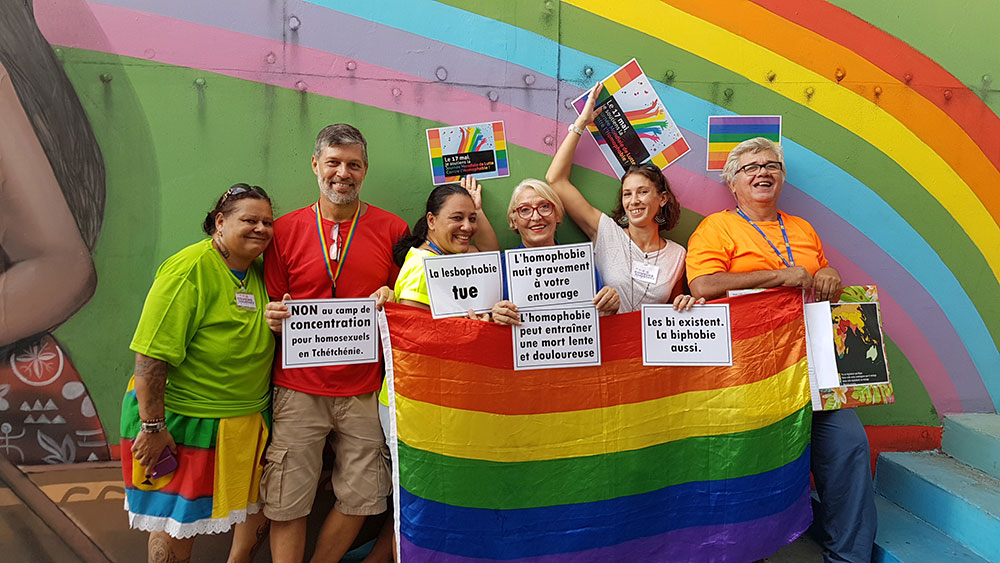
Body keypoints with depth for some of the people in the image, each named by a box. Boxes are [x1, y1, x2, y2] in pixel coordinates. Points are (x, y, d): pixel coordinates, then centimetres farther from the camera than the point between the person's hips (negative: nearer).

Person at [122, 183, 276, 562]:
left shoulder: (260, 272, 4)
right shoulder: (190, 269, -19)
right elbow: (151, 355, -22)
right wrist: (152, 427, -22)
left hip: (247, 423, 7)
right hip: (180, 421, -7)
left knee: (258, 508, 16)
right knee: (174, 527, 7)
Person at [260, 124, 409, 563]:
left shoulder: (392, 230, 3)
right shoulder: (285, 230, 4)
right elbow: (272, 306, 11)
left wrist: (391, 301, -12)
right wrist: (275, 316, -11)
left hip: (365, 390, 1)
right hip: (298, 388, 0)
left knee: (359, 498, 11)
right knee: (287, 502, 5)